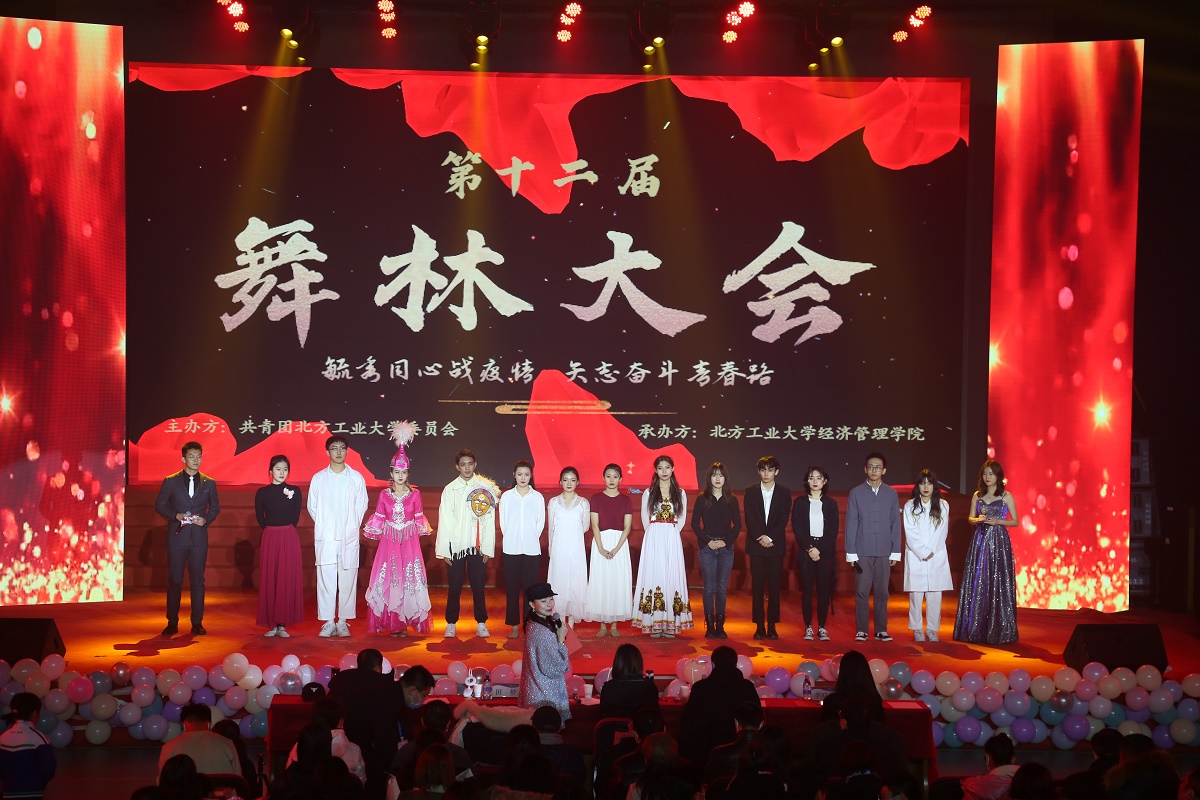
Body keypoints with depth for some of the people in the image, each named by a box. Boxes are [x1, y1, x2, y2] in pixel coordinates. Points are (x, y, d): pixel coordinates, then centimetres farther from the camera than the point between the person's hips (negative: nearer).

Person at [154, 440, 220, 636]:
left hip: (199, 537, 1)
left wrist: (206, 520, -6)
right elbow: (159, 505, 5)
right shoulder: (170, 481, 2)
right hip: (177, 536, -1)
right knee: (174, 580, 2)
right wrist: (176, 515, -11)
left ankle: (197, 623, 10)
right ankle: (172, 623, 9)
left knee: (198, 580, 3)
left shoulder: (209, 483, 7)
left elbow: (215, 507, 13)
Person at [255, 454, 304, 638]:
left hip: (289, 539, 0)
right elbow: (260, 518, 7)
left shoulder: (295, 491, 4)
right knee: (269, 580, 1)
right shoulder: (262, 493, 3)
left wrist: (285, 532, 4)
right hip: (269, 539, 0)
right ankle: (271, 624, 6)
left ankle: (283, 624, 3)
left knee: (288, 580, -2)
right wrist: (272, 532, 7)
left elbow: (296, 517, 5)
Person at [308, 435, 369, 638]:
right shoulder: (318, 478, 6)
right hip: (325, 537, 0)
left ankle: (343, 621, 9)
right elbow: (312, 506, 12)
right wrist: (323, 526, 7)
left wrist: (352, 526, 5)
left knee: (348, 579, 1)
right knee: (326, 579, -1)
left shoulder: (356, 478, 5)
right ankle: (328, 622, 5)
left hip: (349, 537, 0)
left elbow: (362, 506, 9)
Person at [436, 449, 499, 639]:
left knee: (478, 585, 3)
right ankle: (451, 624, 14)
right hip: (456, 545, 0)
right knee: (455, 586, 5)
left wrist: (488, 548, -3)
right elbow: (444, 521, 2)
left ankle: (481, 623, 13)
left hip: (477, 545, 0)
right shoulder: (450, 489, 3)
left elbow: (489, 519, 1)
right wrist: (444, 550, -2)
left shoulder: (485, 488, 2)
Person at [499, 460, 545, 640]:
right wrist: (511, 540, 4)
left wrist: (531, 540, 3)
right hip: (511, 549, 1)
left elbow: (541, 522, 6)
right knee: (512, 588, 3)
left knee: (530, 587, 1)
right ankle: (514, 625, 10)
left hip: (531, 549, -1)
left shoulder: (537, 497, 1)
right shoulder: (506, 496, 2)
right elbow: (503, 522, 7)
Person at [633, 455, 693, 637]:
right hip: (653, 539, -1)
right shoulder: (648, 493, 7)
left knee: (672, 576, -3)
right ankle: (654, 625, -4)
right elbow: (645, 519, 9)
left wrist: (671, 534, 3)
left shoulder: (680, 493, 10)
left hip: (673, 540, 1)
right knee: (653, 575, -6)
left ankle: (670, 624, 0)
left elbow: (682, 519, 11)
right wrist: (656, 534, 4)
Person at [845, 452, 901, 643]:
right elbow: (851, 524, 1)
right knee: (862, 592, -1)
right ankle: (861, 630, 5)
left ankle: (881, 630, 11)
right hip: (862, 552, -1)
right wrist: (851, 553, -3)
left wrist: (895, 552, 4)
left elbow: (895, 524, 8)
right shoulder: (856, 493, 2)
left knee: (882, 592, 4)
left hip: (884, 552, 1)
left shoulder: (891, 494, 7)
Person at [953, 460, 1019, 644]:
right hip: (979, 541, 3)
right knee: (976, 584, 1)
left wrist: (997, 521, -13)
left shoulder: (1006, 496, 2)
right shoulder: (977, 496, 11)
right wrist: (977, 520, -8)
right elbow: (970, 518, 14)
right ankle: (975, 629, 7)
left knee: (998, 585, -5)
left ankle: (999, 630, 2)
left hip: (999, 541, -3)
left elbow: (1015, 521, 2)